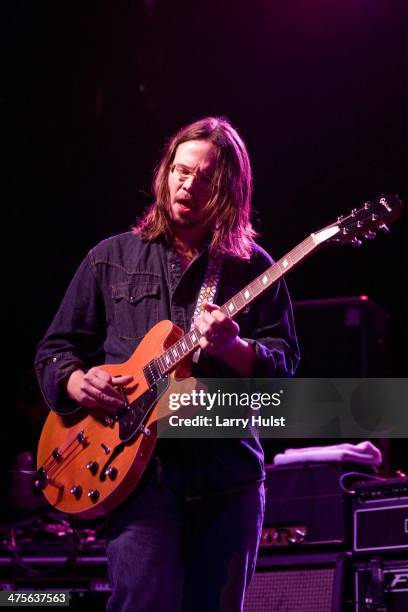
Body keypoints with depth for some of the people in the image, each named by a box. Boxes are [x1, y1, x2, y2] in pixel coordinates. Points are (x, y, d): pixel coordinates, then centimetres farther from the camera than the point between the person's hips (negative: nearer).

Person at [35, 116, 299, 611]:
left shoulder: (253, 268, 10)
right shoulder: (111, 259, 10)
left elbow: (284, 364, 3)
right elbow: (54, 349, 12)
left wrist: (234, 349, -18)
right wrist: (77, 381, -10)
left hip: (229, 474, 2)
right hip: (139, 465, -2)